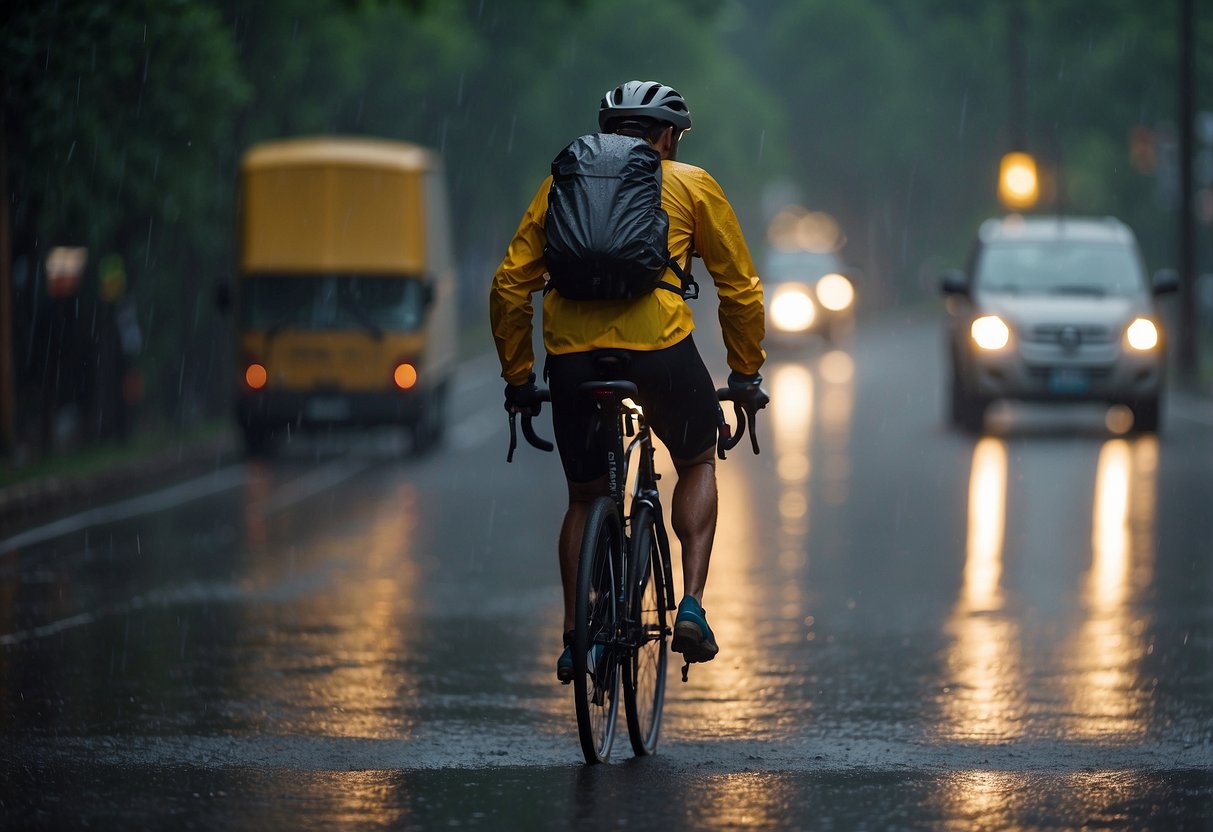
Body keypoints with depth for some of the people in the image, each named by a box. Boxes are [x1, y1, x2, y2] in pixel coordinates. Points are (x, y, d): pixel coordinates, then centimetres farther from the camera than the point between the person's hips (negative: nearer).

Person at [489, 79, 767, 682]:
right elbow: (740, 287, 16)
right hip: (658, 342, -2)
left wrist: (517, 377, 23)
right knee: (697, 463, 23)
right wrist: (746, 373, 26)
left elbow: (509, 286, 15)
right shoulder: (691, 185, 16)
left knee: (585, 496, 20)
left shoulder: (563, 184, 21)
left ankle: (575, 638, 13)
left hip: (572, 353, 2)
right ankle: (692, 606, 7)